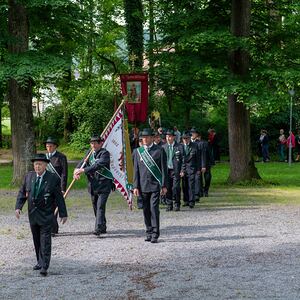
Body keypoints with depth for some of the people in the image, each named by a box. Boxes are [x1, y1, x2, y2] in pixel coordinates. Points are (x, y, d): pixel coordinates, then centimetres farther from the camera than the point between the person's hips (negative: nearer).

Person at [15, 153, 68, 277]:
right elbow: (22, 193, 9)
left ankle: (44, 267, -9)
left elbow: (59, 197, -5)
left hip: (46, 215, -5)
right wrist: (18, 207, -4)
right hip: (32, 214, 5)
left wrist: (63, 214, -4)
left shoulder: (53, 178, -8)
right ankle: (40, 262, 27)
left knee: (45, 240, -8)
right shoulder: (29, 176, 5)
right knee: (36, 240, 14)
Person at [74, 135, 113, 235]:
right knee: (95, 207, 12)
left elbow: (98, 165, -23)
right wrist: (77, 170, -19)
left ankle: (98, 228, -19)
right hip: (93, 185, 7)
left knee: (100, 206, -15)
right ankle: (103, 228, 26)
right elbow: (82, 162, 4)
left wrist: (84, 170, -30)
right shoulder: (89, 153, 12)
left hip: (104, 185, -7)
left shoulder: (105, 153, -9)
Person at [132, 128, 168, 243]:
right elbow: (136, 170, 9)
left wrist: (164, 185, -5)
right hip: (143, 185, 3)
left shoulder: (159, 150, 0)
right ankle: (149, 232, 18)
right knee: (146, 210, 7)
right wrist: (135, 186, 3)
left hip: (155, 185, -3)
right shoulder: (138, 152, 9)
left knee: (154, 208, -10)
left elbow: (164, 169, 0)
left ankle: (155, 234, -5)